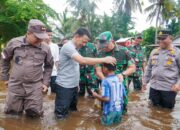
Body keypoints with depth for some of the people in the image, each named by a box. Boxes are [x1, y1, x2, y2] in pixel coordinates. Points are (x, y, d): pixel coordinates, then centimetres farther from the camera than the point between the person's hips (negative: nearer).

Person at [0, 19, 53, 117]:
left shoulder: (45, 48, -3)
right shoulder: (14, 43, -6)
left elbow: (49, 66, 10)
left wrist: (46, 82, 5)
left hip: (35, 87, 0)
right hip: (15, 85, 0)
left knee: (34, 113, 2)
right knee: (12, 113, 9)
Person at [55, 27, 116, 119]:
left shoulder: (75, 48, 11)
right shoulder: (68, 46, -20)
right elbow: (83, 61, -34)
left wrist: (76, 83, 16)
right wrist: (104, 60, -31)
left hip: (73, 85, 10)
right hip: (64, 86, -10)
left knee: (73, 110, 22)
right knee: (61, 115, 3)